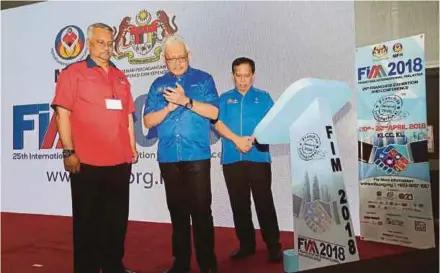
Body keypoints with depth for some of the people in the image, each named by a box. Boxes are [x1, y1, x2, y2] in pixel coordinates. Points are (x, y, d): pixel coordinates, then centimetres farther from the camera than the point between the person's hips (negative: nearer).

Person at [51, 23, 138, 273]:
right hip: (87, 161, -5)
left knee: (117, 219, 13)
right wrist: (69, 151, -13)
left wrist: (132, 147, 12)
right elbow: (62, 113, -6)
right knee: (87, 220, 6)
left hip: (120, 161, 5)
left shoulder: (120, 77, 17)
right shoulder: (73, 72, 1)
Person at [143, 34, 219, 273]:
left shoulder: (203, 79, 5)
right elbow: (148, 121, 7)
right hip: (168, 158, 3)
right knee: (177, 210, 11)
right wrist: (170, 106, -9)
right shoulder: (158, 85, 12)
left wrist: (186, 101, -15)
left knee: (200, 209, -2)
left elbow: (213, 112, -6)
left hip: (197, 156, -3)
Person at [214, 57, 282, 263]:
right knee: (239, 204, 8)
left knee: (264, 202, -2)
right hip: (231, 159, 2)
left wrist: (252, 139, -16)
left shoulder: (263, 97, 10)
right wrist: (237, 140, -14)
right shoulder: (225, 98, 13)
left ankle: (273, 246, 7)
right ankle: (246, 244, 20)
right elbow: (218, 123, 1)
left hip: (258, 158, -2)